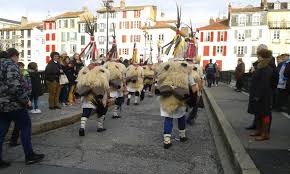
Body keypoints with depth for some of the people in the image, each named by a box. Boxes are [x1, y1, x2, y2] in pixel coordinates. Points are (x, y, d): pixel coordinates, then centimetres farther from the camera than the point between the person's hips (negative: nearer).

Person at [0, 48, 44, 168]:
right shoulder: (11, 65, -12)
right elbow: (15, 86, -23)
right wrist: (26, 100, -15)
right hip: (13, 104, -8)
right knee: (25, 127, 4)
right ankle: (29, 156, 11)